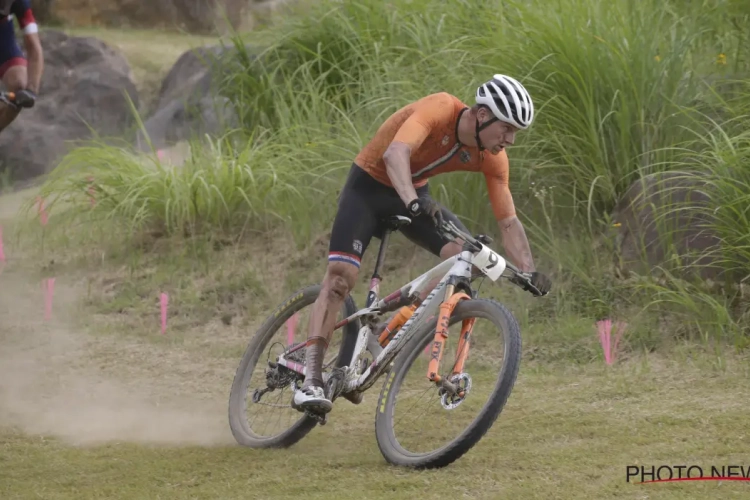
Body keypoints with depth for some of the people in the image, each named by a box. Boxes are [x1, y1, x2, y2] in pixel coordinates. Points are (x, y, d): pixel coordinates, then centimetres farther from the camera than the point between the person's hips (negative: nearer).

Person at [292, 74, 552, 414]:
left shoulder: (492, 158, -12)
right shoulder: (440, 109, -31)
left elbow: (508, 222, -8)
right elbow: (395, 153, -46)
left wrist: (530, 272, -22)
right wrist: (413, 202, -62)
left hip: (414, 194, 6)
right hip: (369, 185, -6)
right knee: (341, 274, -20)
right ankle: (310, 382, -21)